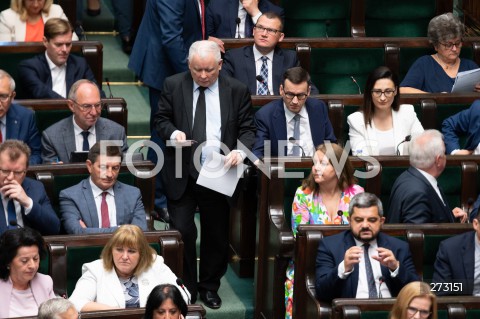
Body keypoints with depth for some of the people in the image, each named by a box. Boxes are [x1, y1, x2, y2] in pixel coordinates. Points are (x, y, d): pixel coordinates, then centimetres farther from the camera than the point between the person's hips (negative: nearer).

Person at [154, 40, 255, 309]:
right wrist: (173, 132, -16)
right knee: (182, 232, -4)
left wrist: (241, 151, -18)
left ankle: (209, 287, 27)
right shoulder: (174, 86, 0)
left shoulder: (237, 91, -1)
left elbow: (248, 128, 2)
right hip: (182, 175, 0)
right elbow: (161, 119, 6)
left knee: (217, 235, 10)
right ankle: (185, 289, 11)